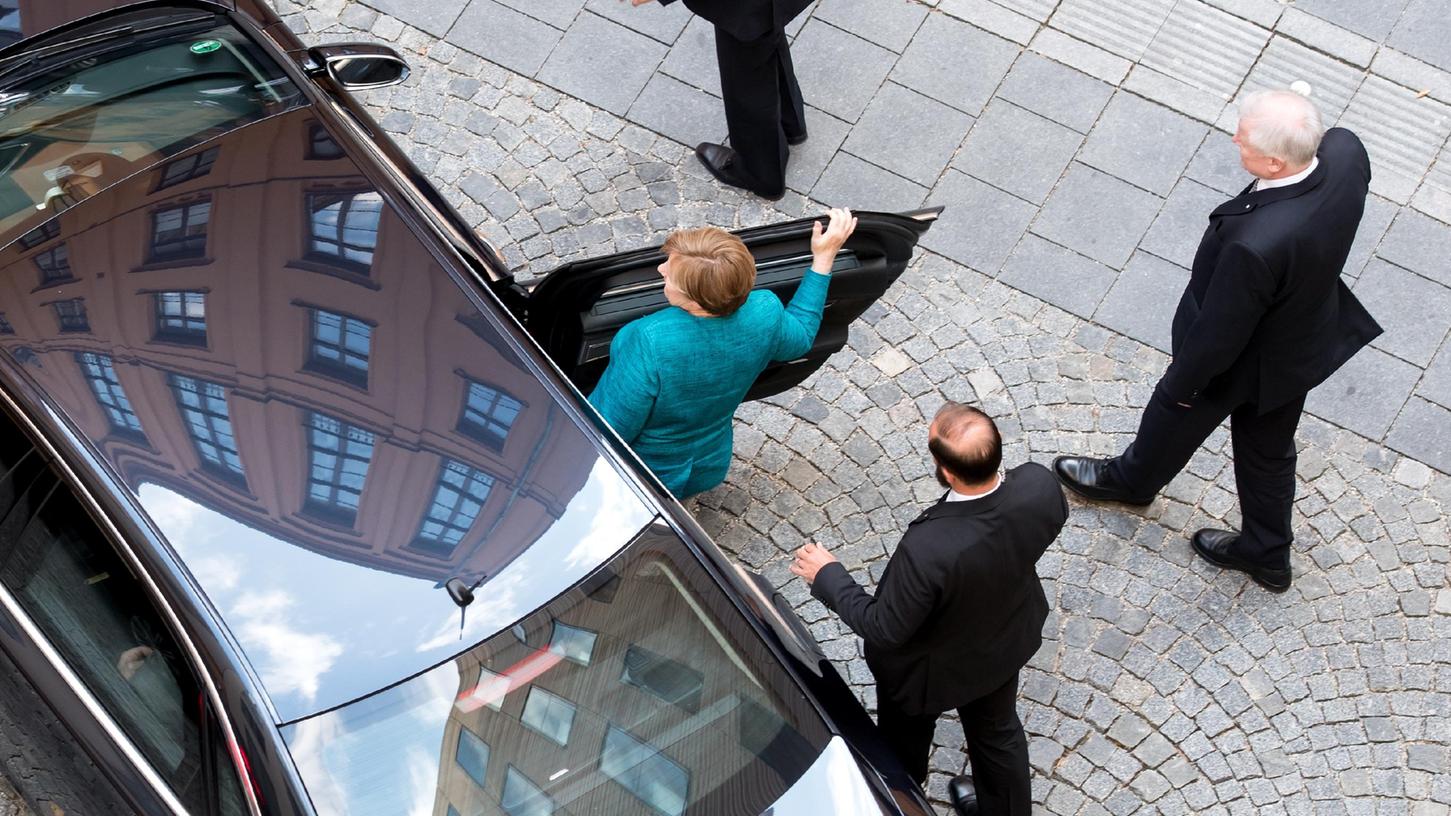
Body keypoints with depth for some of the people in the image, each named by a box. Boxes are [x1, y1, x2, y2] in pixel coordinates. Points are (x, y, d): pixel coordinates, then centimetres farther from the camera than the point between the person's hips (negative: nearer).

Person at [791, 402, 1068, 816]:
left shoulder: (928, 550, -47)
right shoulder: (1039, 485, -32)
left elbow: (884, 630, -28)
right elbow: (1052, 521, -5)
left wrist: (828, 576, -15)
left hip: (932, 671, -4)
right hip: (1007, 643, 4)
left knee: (903, 747, 30)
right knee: (998, 731, 34)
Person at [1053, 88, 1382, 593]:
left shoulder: (1254, 244, -46)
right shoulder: (1345, 151, -27)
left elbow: (1220, 331, -29)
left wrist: (1182, 381, -11)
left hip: (1243, 362, -6)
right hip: (1309, 338, 6)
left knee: (1176, 416, 28)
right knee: (1268, 450, 29)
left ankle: (1133, 479, 61)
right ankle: (1267, 554, 53)